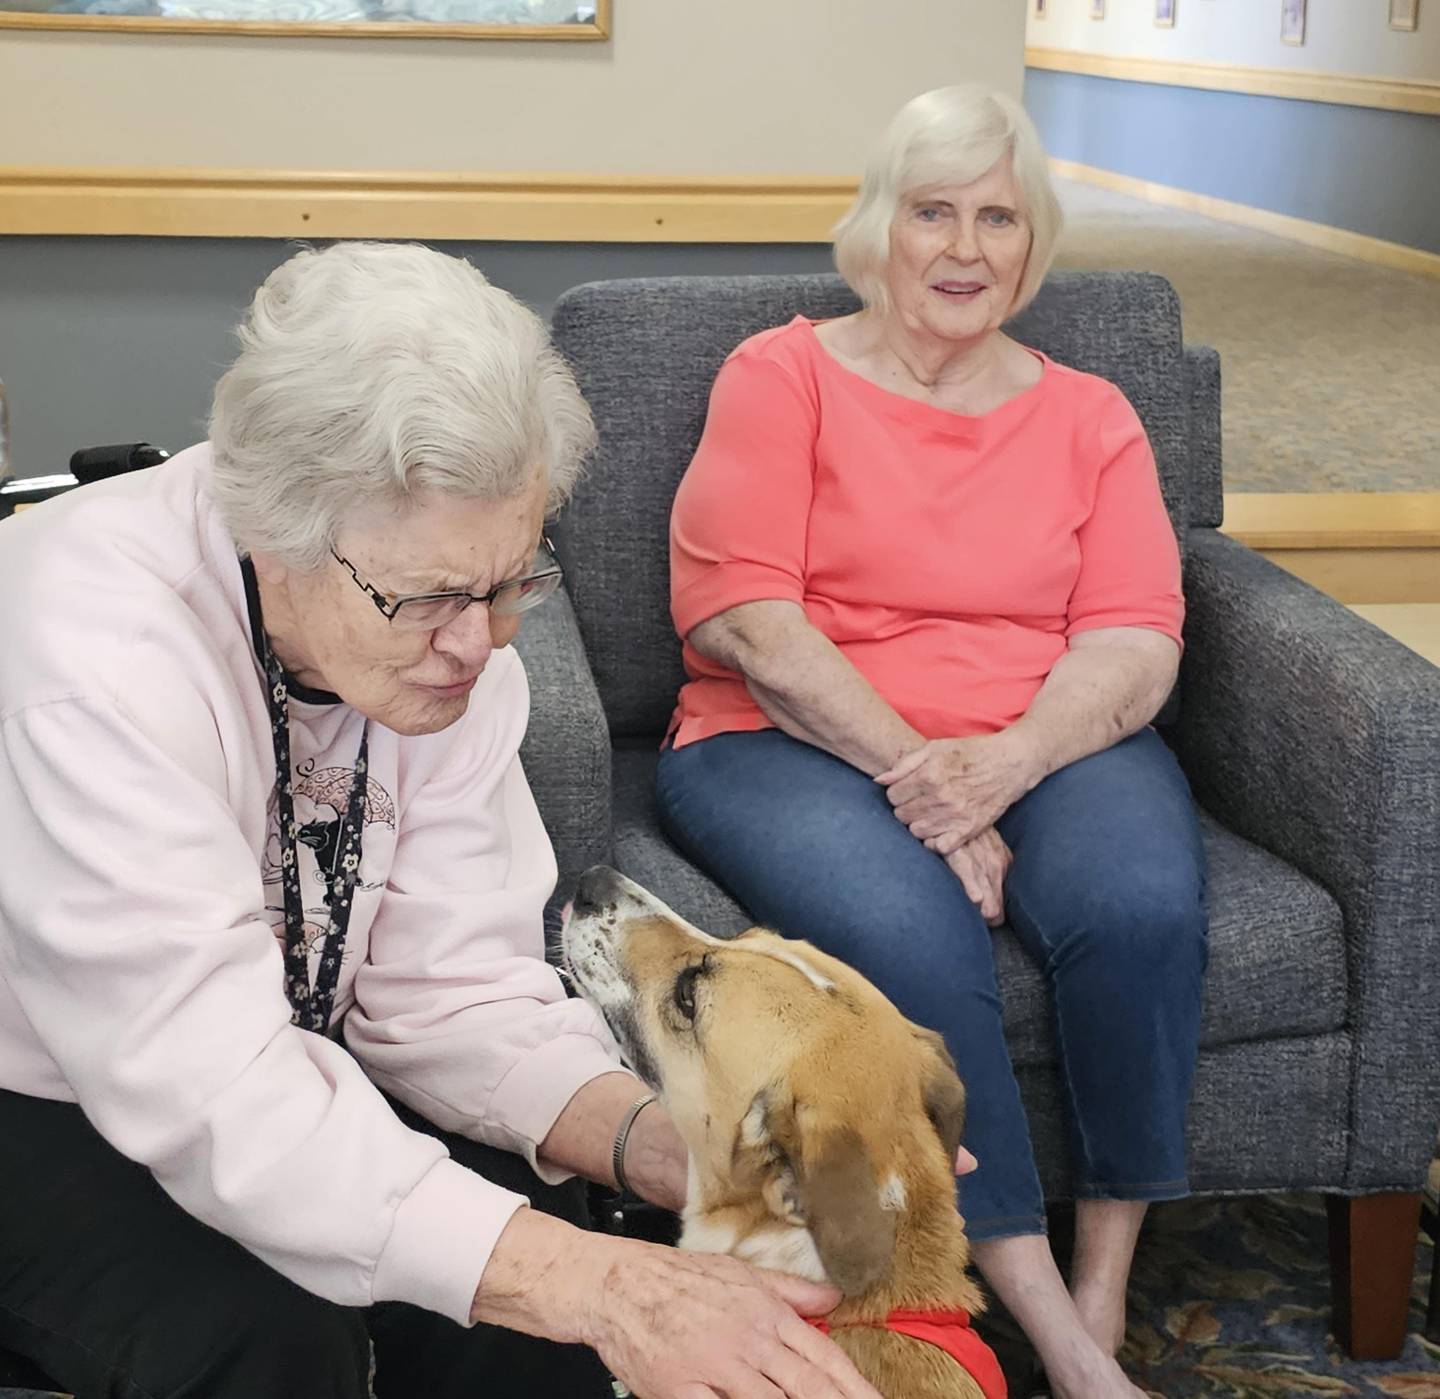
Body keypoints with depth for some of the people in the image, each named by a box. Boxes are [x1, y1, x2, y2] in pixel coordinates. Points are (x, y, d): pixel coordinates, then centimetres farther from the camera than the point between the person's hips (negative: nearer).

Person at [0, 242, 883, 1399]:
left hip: (274, 1063, 5)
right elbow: (213, 1089, -40)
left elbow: (452, 987, -11)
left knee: (545, 1223, -21)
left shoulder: (445, 634, -14)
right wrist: (601, 1287, -45)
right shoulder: (94, 638, -34)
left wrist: (667, 1149, -30)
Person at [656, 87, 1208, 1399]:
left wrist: (1005, 761, -19)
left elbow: (1136, 637, 2)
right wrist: (911, 775, -16)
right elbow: (741, 613, -6)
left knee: (1143, 904, -30)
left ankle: (1105, 1292, -12)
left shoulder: (1088, 415, 15)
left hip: (1042, 744, 3)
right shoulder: (782, 374, 6)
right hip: (798, 739, -2)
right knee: (905, 930, -34)